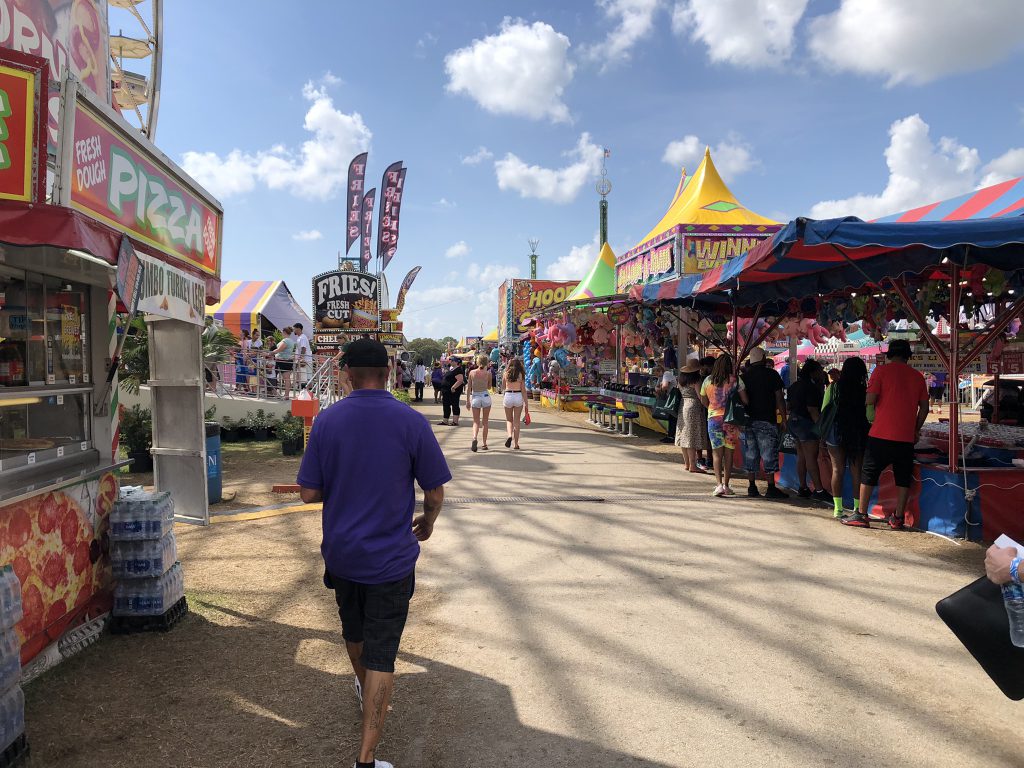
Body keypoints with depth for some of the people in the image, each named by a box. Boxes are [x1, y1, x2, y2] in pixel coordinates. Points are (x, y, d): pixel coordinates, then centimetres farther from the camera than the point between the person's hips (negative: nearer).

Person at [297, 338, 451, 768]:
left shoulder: (327, 421, -8)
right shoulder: (411, 422, -14)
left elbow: (308, 494, -4)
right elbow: (435, 494, -8)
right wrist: (427, 521, 13)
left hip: (341, 553, 4)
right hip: (390, 559, -3)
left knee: (354, 630, 27)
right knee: (381, 655, 5)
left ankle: (366, 692, 53)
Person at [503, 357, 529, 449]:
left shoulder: (506, 373, 2)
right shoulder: (521, 374, -1)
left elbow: (503, 387, 13)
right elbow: (523, 390, -2)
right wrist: (526, 403, 1)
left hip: (508, 396, 1)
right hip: (518, 396, -1)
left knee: (509, 419, 16)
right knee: (516, 421, 8)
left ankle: (509, 435, -12)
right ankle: (516, 444, 10)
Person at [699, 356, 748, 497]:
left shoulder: (708, 381, 2)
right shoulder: (736, 380, -4)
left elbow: (703, 401, 13)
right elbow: (745, 400, -6)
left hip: (713, 418, 1)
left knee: (717, 452, 2)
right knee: (728, 453, 8)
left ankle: (719, 484, -11)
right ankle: (726, 485, 12)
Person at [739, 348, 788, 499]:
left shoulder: (744, 375, 6)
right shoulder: (771, 374, -5)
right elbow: (779, 399, -6)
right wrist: (784, 418, 0)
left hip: (748, 419, 4)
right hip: (767, 420, -4)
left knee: (750, 454, 9)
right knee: (769, 454, -1)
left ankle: (751, 486, 12)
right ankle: (771, 488, -2)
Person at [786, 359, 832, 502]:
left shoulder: (794, 386, 14)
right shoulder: (811, 387, -15)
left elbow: (788, 405, 19)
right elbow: (812, 410, -19)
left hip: (794, 421, 9)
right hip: (807, 423, -9)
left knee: (801, 457, 11)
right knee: (811, 457, -9)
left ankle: (802, 488, 13)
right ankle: (818, 490, -9)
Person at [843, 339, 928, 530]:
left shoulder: (882, 370, -2)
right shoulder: (917, 376, 8)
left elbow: (870, 400, -9)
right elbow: (924, 406, 9)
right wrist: (916, 429, 19)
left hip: (881, 434, -3)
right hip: (906, 436, 3)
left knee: (868, 474, 5)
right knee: (903, 478, 11)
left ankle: (861, 515, 6)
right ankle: (898, 518, 13)